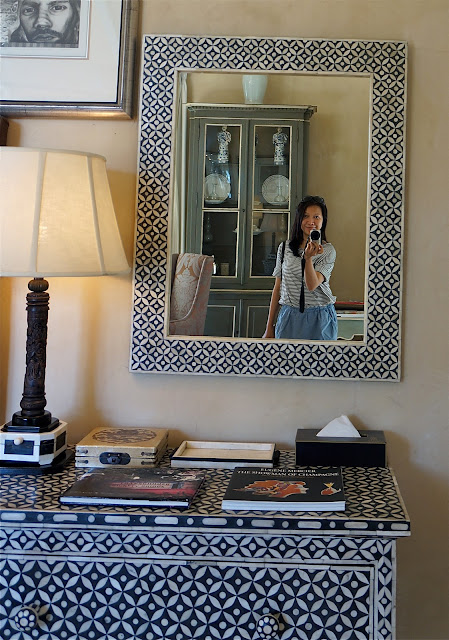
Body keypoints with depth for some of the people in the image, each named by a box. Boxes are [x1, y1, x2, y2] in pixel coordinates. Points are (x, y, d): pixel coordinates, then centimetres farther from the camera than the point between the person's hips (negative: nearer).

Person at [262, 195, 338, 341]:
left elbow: (312, 285, -17)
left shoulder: (328, 251, -4)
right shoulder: (284, 248, 5)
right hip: (289, 316, 2)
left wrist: (308, 257, -32)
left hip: (319, 319, -2)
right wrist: (269, 327, 9)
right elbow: (278, 287, 9)